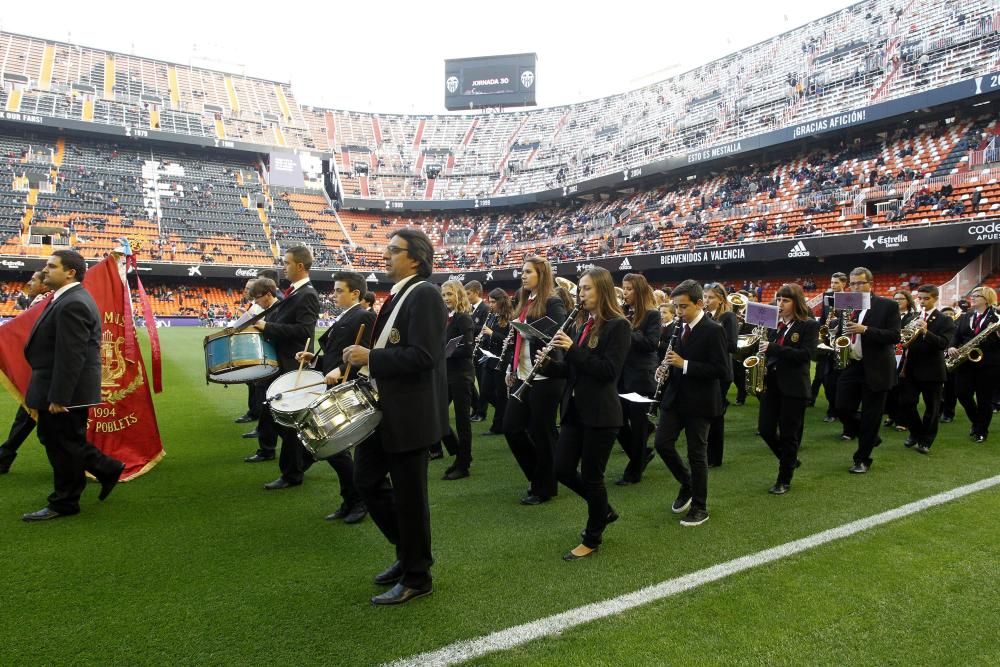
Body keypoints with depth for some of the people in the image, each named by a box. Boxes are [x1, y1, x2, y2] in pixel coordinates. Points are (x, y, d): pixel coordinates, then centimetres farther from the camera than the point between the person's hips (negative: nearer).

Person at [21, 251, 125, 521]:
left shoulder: (72, 304, -21)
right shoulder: (69, 299, 13)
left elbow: (70, 356, -25)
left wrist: (58, 397, -24)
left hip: (66, 389, -10)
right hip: (58, 387, 10)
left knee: (64, 444, 3)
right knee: (53, 439, 20)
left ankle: (64, 503, 18)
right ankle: (107, 468, 26)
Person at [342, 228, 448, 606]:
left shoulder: (424, 295, -16)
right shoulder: (397, 295, 14)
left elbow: (422, 356, -25)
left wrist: (370, 358, -21)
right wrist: (357, 361, 9)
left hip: (410, 412, -10)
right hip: (384, 407, 10)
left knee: (408, 494, 2)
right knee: (366, 478, 16)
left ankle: (416, 577, 20)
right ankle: (409, 551, 32)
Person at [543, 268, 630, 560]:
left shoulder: (618, 325, -9)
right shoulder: (580, 324, 13)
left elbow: (609, 370, -19)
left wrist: (572, 349, -22)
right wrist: (548, 364, -5)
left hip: (601, 413, -7)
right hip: (575, 409, 7)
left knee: (591, 474, 2)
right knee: (563, 469, 7)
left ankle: (592, 538, 22)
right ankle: (603, 510, 32)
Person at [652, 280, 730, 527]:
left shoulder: (713, 330, -15)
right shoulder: (678, 326, 6)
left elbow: (722, 371, -19)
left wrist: (684, 364, -24)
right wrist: (666, 366, -3)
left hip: (699, 401, -6)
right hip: (675, 397, 6)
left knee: (697, 453, 3)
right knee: (662, 443, 2)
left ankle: (700, 507, 18)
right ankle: (687, 483, 27)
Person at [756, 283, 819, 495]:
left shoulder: (809, 325, -6)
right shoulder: (774, 323, 9)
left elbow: (806, 354, -18)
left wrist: (773, 348, -24)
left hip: (794, 386, -5)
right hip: (772, 383, 5)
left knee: (789, 434, 2)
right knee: (765, 429, 4)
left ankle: (784, 480, 15)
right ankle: (790, 459, 30)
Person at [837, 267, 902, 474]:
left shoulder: (888, 306, -5)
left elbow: (895, 336, -13)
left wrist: (865, 330, -24)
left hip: (875, 369, -4)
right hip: (850, 366, 5)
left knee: (870, 416, 2)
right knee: (842, 408, 1)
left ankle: (863, 459, 15)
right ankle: (870, 437, 28)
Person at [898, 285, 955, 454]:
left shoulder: (944, 320, -4)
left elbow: (943, 343, -18)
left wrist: (925, 332, -34)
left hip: (931, 370, -4)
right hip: (911, 369, 4)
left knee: (931, 407, 6)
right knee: (905, 403, 4)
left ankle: (925, 441, 18)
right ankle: (916, 432, 26)